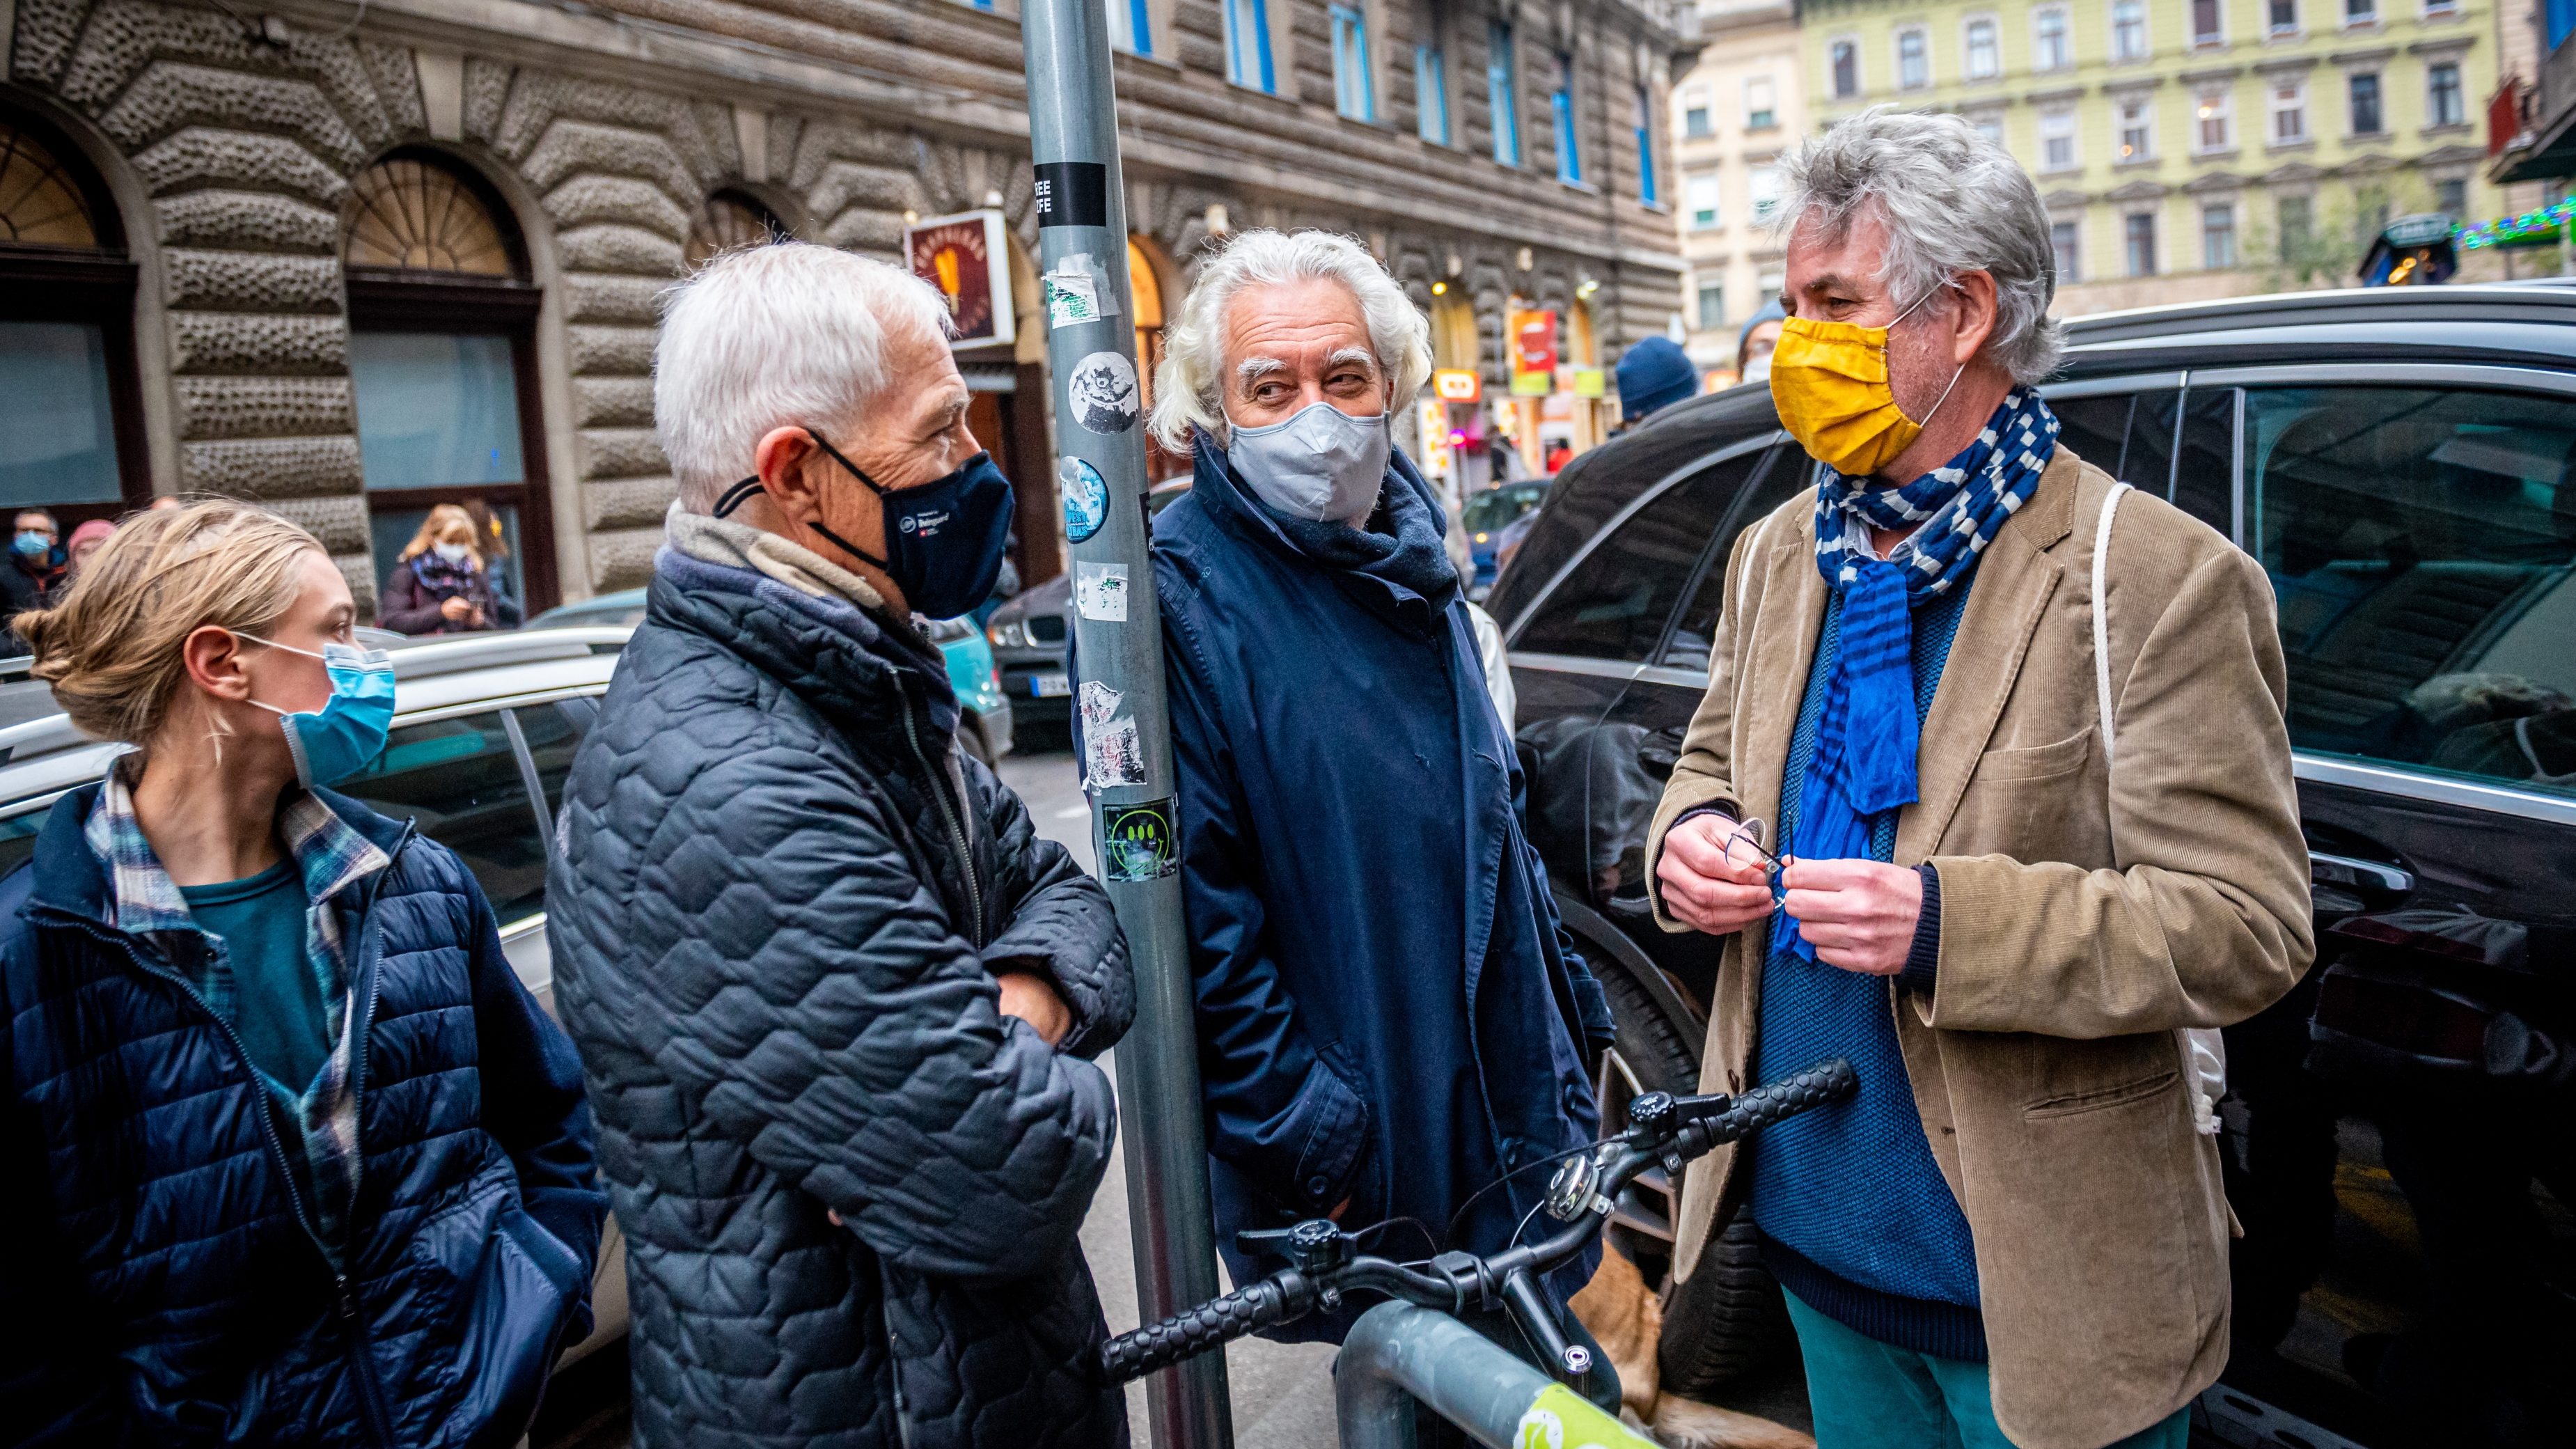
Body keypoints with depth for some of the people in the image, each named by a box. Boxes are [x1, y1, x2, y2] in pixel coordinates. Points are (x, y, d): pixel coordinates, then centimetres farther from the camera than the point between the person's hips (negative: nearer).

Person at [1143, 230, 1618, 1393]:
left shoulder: (1413, 563, 7)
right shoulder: (1179, 598, -17)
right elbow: (1192, 911, -20)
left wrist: (1569, 1016, 16)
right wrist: (1313, 1133, -20)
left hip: (1511, 1117, 7)